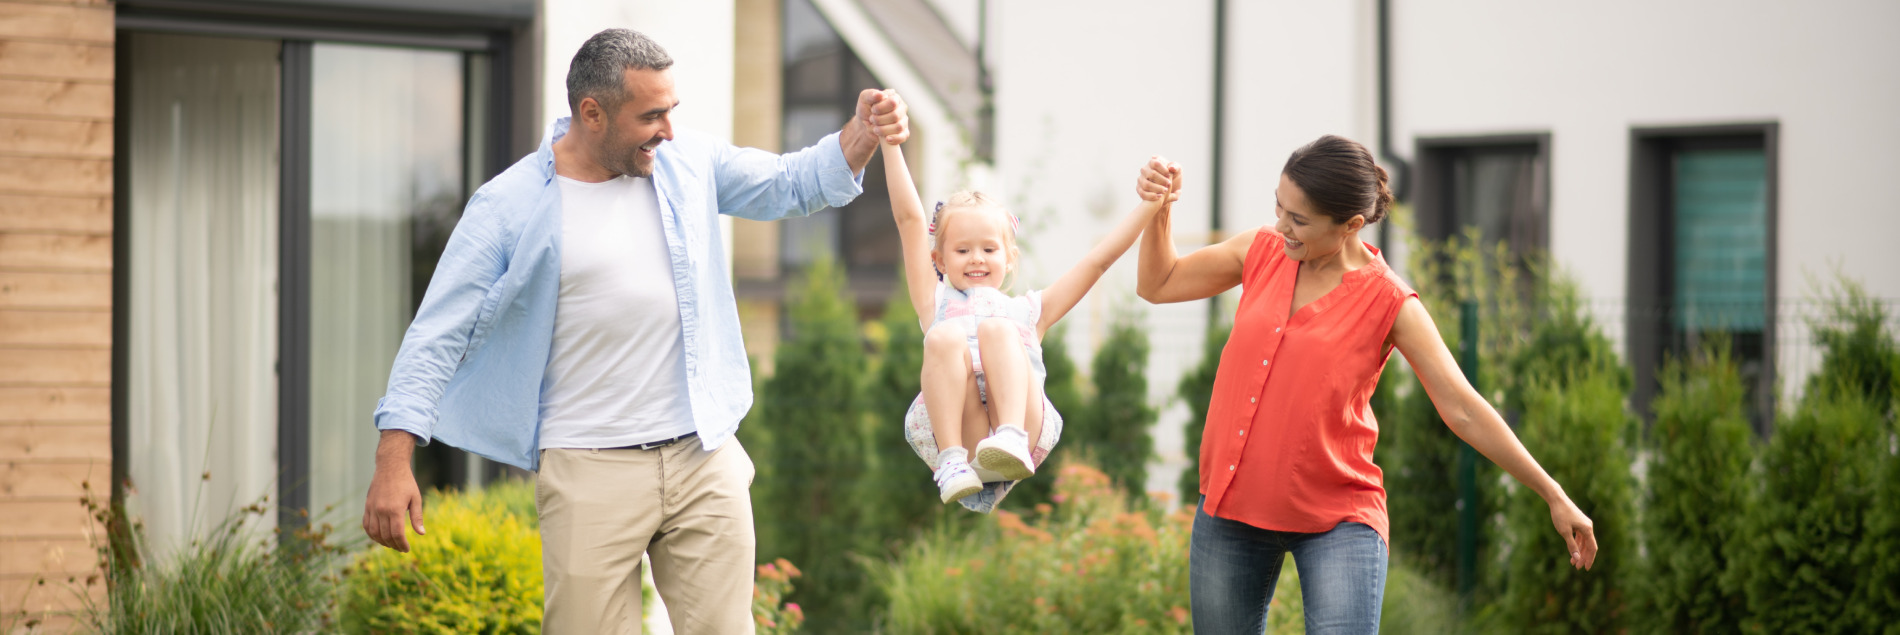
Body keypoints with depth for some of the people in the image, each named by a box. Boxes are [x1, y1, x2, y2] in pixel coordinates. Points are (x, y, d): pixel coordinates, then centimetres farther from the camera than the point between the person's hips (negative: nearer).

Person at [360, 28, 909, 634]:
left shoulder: (686, 163, 8)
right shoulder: (511, 206, -6)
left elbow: (791, 183, 19)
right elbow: (438, 334, -6)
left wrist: (864, 133, -2)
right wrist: (393, 463, -15)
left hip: (704, 460, 4)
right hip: (590, 473, -4)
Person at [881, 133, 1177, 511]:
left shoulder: (1026, 310, 37)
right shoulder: (938, 304, 33)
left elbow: (1098, 260, 33)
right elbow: (910, 218, 28)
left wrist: (1150, 206, 26)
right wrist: (891, 143, 23)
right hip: (951, 434, -1)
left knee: (995, 329, -24)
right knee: (946, 336, -27)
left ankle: (1011, 439, -48)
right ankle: (953, 461, -40)